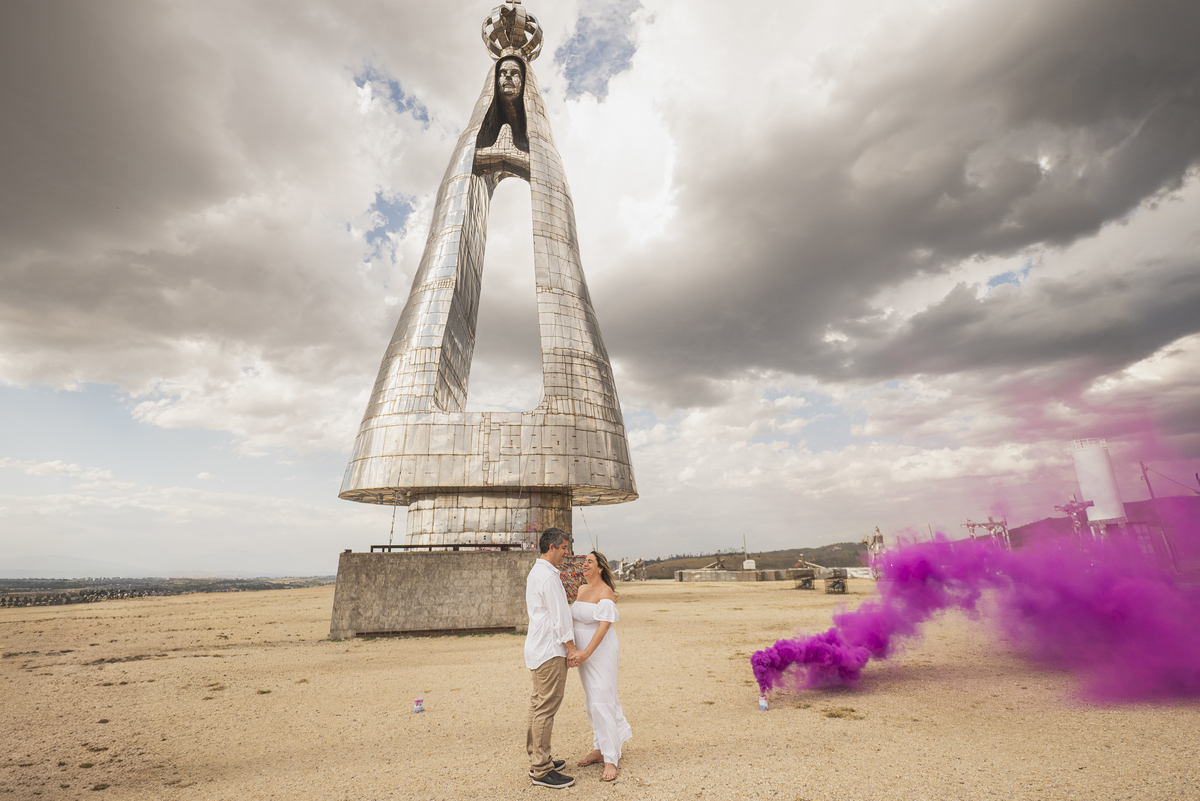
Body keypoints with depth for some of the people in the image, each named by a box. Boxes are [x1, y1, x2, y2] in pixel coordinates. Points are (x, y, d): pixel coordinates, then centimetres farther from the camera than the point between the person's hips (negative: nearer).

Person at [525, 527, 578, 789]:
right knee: (546, 709, -3)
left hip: (537, 648, 11)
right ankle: (542, 771, 4)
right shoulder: (548, 576, -19)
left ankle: (537, 760, 27)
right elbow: (560, 616, -17)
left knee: (538, 705, 16)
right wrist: (571, 647, -10)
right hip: (550, 651, -11)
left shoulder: (534, 573, 14)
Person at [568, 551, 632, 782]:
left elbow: (604, 626, -24)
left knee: (602, 702, -7)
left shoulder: (605, 592, -16)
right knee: (593, 702, 16)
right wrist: (575, 651, 10)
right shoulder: (582, 590, 8)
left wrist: (585, 653, -31)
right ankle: (599, 750, 29)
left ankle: (610, 760, 3)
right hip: (583, 652, 8)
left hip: (601, 652, -8)